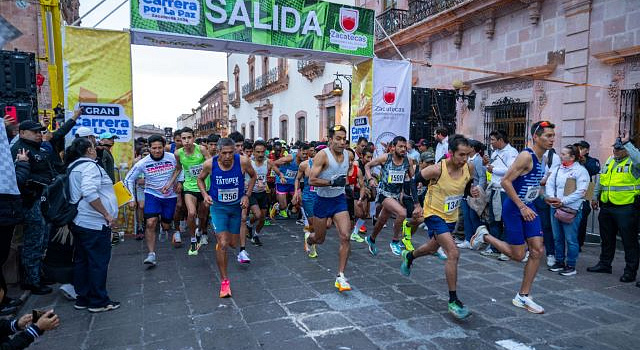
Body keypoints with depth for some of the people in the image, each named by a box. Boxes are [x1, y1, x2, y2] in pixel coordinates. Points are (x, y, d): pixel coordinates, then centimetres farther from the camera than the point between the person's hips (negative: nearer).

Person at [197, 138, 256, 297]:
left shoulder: (243, 161, -19)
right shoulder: (210, 164, -18)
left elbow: (253, 176, 2)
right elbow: (200, 179, 4)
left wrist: (247, 195, -7)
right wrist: (205, 194, -14)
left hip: (237, 206, 2)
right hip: (218, 206, -2)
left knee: (233, 244, 13)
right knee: (223, 244, -14)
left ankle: (219, 235, 52)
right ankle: (224, 280, 3)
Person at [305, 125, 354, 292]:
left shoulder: (348, 155, 0)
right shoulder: (323, 155, -18)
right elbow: (311, 180, -23)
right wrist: (332, 182, -29)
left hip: (340, 200, 4)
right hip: (323, 201, -3)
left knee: (345, 237, -12)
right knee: (320, 239, 13)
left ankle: (340, 277, -2)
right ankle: (309, 239, 52)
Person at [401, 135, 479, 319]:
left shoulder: (469, 168, -11)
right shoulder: (437, 169, -26)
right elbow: (412, 182, -13)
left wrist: (473, 191, -12)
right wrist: (416, 205, -14)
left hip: (452, 217, 7)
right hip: (434, 214, -7)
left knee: (432, 248, 26)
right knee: (453, 253, -20)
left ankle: (409, 256, 59)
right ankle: (453, 301, -8)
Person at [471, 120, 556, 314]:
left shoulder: (541, 159, 10)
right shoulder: (526, 156, -18)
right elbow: (505, 182, -22)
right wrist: (522, 207, -23)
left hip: (528, 208, 9)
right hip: (514, 209, -8)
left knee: (538, 251, 3)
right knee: (518, 255, -2)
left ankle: (523, 297, 12)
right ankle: (484, 236, 20)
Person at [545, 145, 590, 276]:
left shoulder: (581, 171, -7)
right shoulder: (557, 169, 12)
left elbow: (580, 191, -14)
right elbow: (549, 184, 8)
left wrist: (562, 201, -17)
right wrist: (552, 198, -10)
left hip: (571, 210, -6)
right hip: (555, 208, 6)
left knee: (571, 239, -1)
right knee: (557, 238, 13)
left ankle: (571, 266, 9)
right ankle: (559, 262, 25)